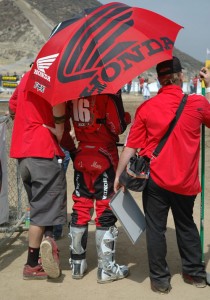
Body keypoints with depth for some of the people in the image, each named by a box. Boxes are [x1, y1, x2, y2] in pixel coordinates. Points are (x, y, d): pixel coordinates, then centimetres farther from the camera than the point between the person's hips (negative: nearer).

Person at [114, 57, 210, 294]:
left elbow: (131, 147, -6)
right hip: (186, 180, 2)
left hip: (155, 178, -2)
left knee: (155, 228, 9)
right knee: (186, 225, 21)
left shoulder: (146, 108, -5)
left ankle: (160, 280, 16)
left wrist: (118, 175, 2)